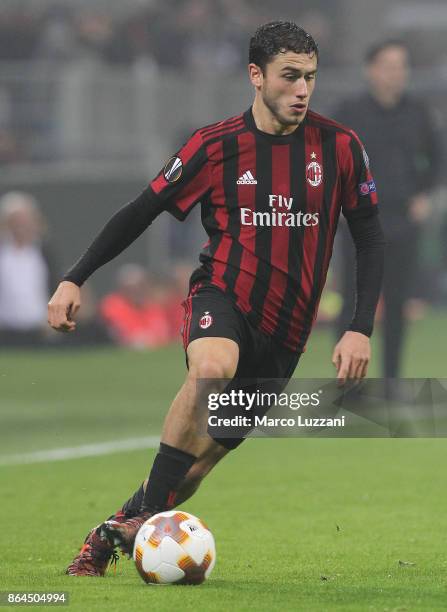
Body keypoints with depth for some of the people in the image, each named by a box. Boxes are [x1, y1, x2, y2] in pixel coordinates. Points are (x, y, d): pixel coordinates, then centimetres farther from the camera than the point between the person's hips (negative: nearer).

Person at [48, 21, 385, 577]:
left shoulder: (339, 146, -1)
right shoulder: (216, 146, -5)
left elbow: (369, 238, 5)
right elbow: (142, 211, 2)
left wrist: (360, 329, -5)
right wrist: (74, 280, -5)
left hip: (282, 331, 3)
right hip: (221, 296, -3)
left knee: (205, 454, 3)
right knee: (213, 367, -37)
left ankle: (112, 536, 24)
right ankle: (147, 512, -29)